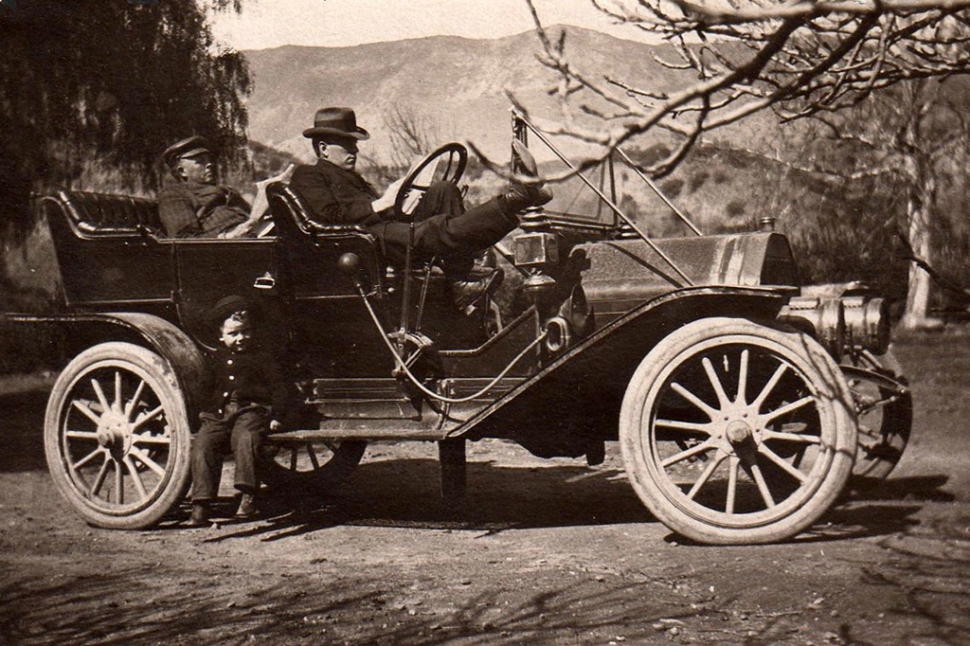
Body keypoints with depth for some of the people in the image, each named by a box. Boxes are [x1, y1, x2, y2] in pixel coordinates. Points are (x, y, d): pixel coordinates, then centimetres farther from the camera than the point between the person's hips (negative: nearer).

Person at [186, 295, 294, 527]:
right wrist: (202, 412, 19)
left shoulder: (261, 357, 13)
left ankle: (248, 496, -31)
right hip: (217, 414, 3)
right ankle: (202, 503, -20)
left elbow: (279, 387, 9)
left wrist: (277, 416, -2)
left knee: (245, 440, -35)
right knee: (202, 444, -22)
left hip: (251, 411, -3)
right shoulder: (216, 359, 22)